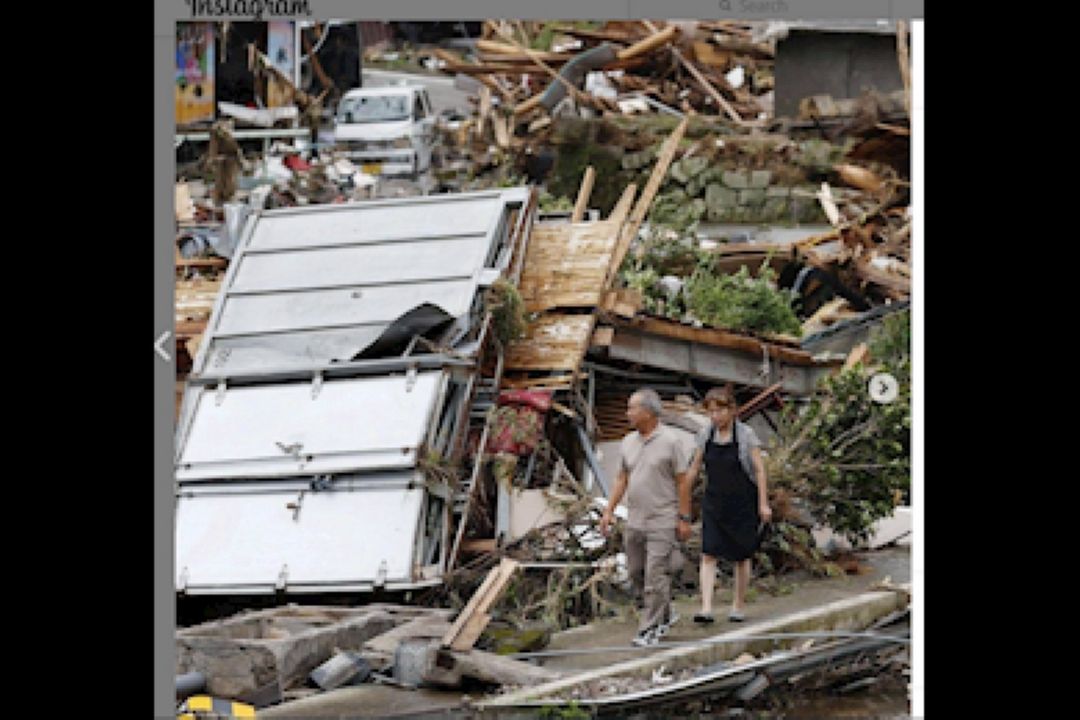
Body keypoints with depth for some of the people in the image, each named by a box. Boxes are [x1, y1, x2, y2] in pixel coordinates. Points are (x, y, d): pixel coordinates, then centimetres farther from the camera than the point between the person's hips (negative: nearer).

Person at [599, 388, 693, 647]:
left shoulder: (670, 441, -9)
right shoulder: (628, 443, 9)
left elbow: (683, 481, -7)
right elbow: (621, 480, 14)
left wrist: (684, 518, -9)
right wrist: (609, 512, 8)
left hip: (662, 522, -7)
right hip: (634, 521, 7)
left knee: (656, 576, -7)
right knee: (636, 572, 12)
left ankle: (650, 629, 0)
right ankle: (665, 614, 29)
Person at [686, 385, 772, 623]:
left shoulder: (746, 434, -9)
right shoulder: (706, 434, 2)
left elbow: (759, 470, -7)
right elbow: (695, 467, 11)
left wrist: (763, 504, -10)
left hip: (742, 503, -3)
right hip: (714, 503, 3)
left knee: (741, 557, 7)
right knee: (708, 555, -10)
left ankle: (739, 606, 21)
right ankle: (706, 608, -16)